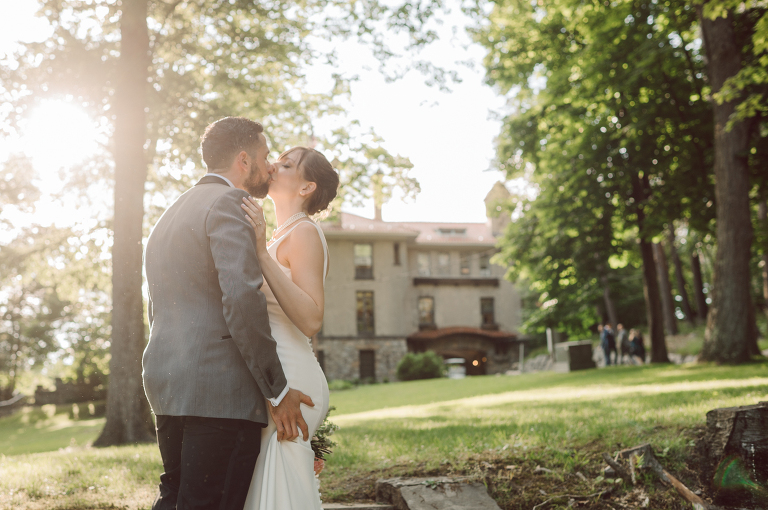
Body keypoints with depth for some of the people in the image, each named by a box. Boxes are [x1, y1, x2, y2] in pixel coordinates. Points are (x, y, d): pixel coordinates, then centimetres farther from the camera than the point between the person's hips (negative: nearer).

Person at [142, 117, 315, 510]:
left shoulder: (171, 213, 23)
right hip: (219, 391, -9)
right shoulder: (226, 203, -8)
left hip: (165, 386, 9)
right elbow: (242, 298, -20)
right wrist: (277, 390, -15)